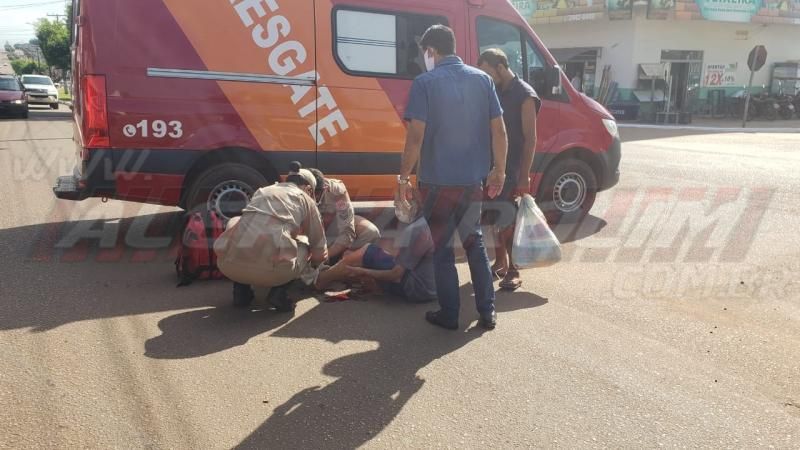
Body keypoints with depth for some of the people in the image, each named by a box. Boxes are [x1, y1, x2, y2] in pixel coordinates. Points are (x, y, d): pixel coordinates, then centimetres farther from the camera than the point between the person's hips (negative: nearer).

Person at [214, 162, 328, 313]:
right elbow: (320, 252, 25)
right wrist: (311, 267, 49)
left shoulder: (262, 191, 31)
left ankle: (241, 289, 24)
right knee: (304, 247, 28)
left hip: (229, 264, 4)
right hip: (270, 268, -3)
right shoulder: (306, 200, 19)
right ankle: (279, 291, 6)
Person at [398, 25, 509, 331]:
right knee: (474, 242, 19)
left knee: (441, 247, 10)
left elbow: (416, 137, -15)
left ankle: (449, 315, 17)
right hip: (473, 180, 5)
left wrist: (403, 177, -6)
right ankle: (487, 311, 20)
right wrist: (499, 171, 14)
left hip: (438, 182, -4)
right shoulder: (482, 79, 5)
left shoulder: (425, 83, -9)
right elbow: (499, 131, 4)